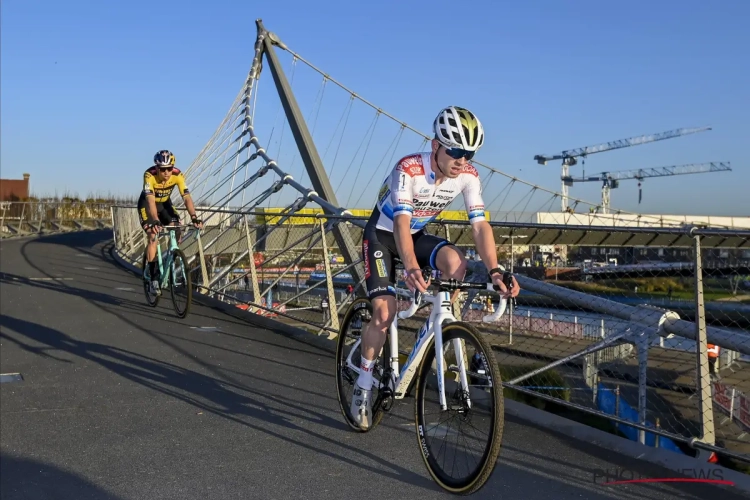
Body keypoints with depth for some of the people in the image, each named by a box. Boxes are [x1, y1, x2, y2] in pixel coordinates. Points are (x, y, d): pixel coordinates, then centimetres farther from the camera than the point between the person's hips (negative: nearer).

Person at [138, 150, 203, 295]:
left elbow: (187, 197, -31)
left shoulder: (178, 175, -26)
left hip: (165, 203, 3)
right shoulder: (149, 175, -34)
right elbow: (151, 201, -43)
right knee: (153, 237, -17)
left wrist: (194, 218, -43)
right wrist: (155, 221, -56)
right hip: (147, 204, -3)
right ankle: (154, 278, -12)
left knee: (176, 231, -17)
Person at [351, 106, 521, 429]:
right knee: (385, 312, -16)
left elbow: (480, 225, -23)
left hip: (417, 234, 4)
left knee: (455, 261, -29)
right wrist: (411, 269, -61)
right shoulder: (408, 169, -32)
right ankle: (363, 387, 5)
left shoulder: (468, 175, -18)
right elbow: (401, 222, -44)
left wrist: (495, 270, -38)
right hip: (382, 234, -4)